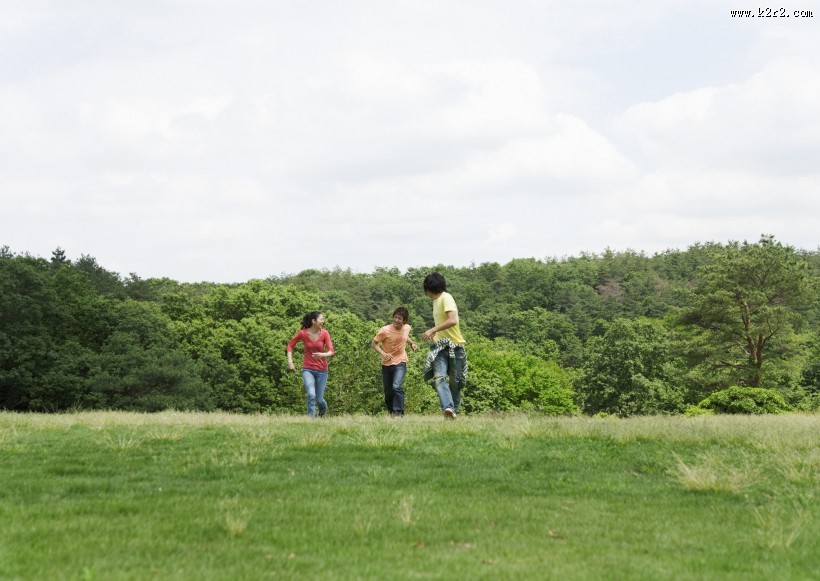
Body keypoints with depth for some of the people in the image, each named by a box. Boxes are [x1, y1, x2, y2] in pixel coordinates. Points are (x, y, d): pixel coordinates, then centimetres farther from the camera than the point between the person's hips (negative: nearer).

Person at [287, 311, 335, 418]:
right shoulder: (303, 333, -8)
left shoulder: (324, 333, -7)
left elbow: (331, 352, -10)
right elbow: (290, 345, 6)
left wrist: (323, 355, -32)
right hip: (308, 370, -1)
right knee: (311, 395, -24)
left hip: (321, 370, 1)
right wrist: (290, 362, -3)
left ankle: (323, 409, 42)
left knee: (319, 400, 6)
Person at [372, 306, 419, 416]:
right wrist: (383, 353, -25)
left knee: (396, 387, -23)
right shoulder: (385, 330, -16)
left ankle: (399, 413, -21)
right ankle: (391, 412, 36)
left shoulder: (407, 328, -4)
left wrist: (412, 343, 2)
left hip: (400, 363, 0)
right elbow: (374, 343, -8)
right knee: (388, 391, 11)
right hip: (386, 363, 0)